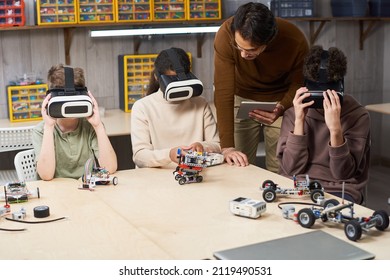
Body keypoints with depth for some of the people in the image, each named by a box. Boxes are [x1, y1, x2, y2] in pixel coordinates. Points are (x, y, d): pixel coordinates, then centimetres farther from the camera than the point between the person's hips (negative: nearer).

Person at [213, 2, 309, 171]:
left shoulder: (295, 41, -28)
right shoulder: (226, 34, -30)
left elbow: (299, 84, -12)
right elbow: (223, 91, -29)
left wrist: (281, 108, -33)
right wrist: (227, 147, -34)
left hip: (281, 101, 0)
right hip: (242, 99, 0)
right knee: (238, 168, -1)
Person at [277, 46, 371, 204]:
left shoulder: (358, 116, -1)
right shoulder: (293, 114, 5)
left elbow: (342, 173, -8)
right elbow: (291, 170, -6)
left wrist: (335, 128, -21)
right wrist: (299, 121, -13)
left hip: (339, 191, -1)